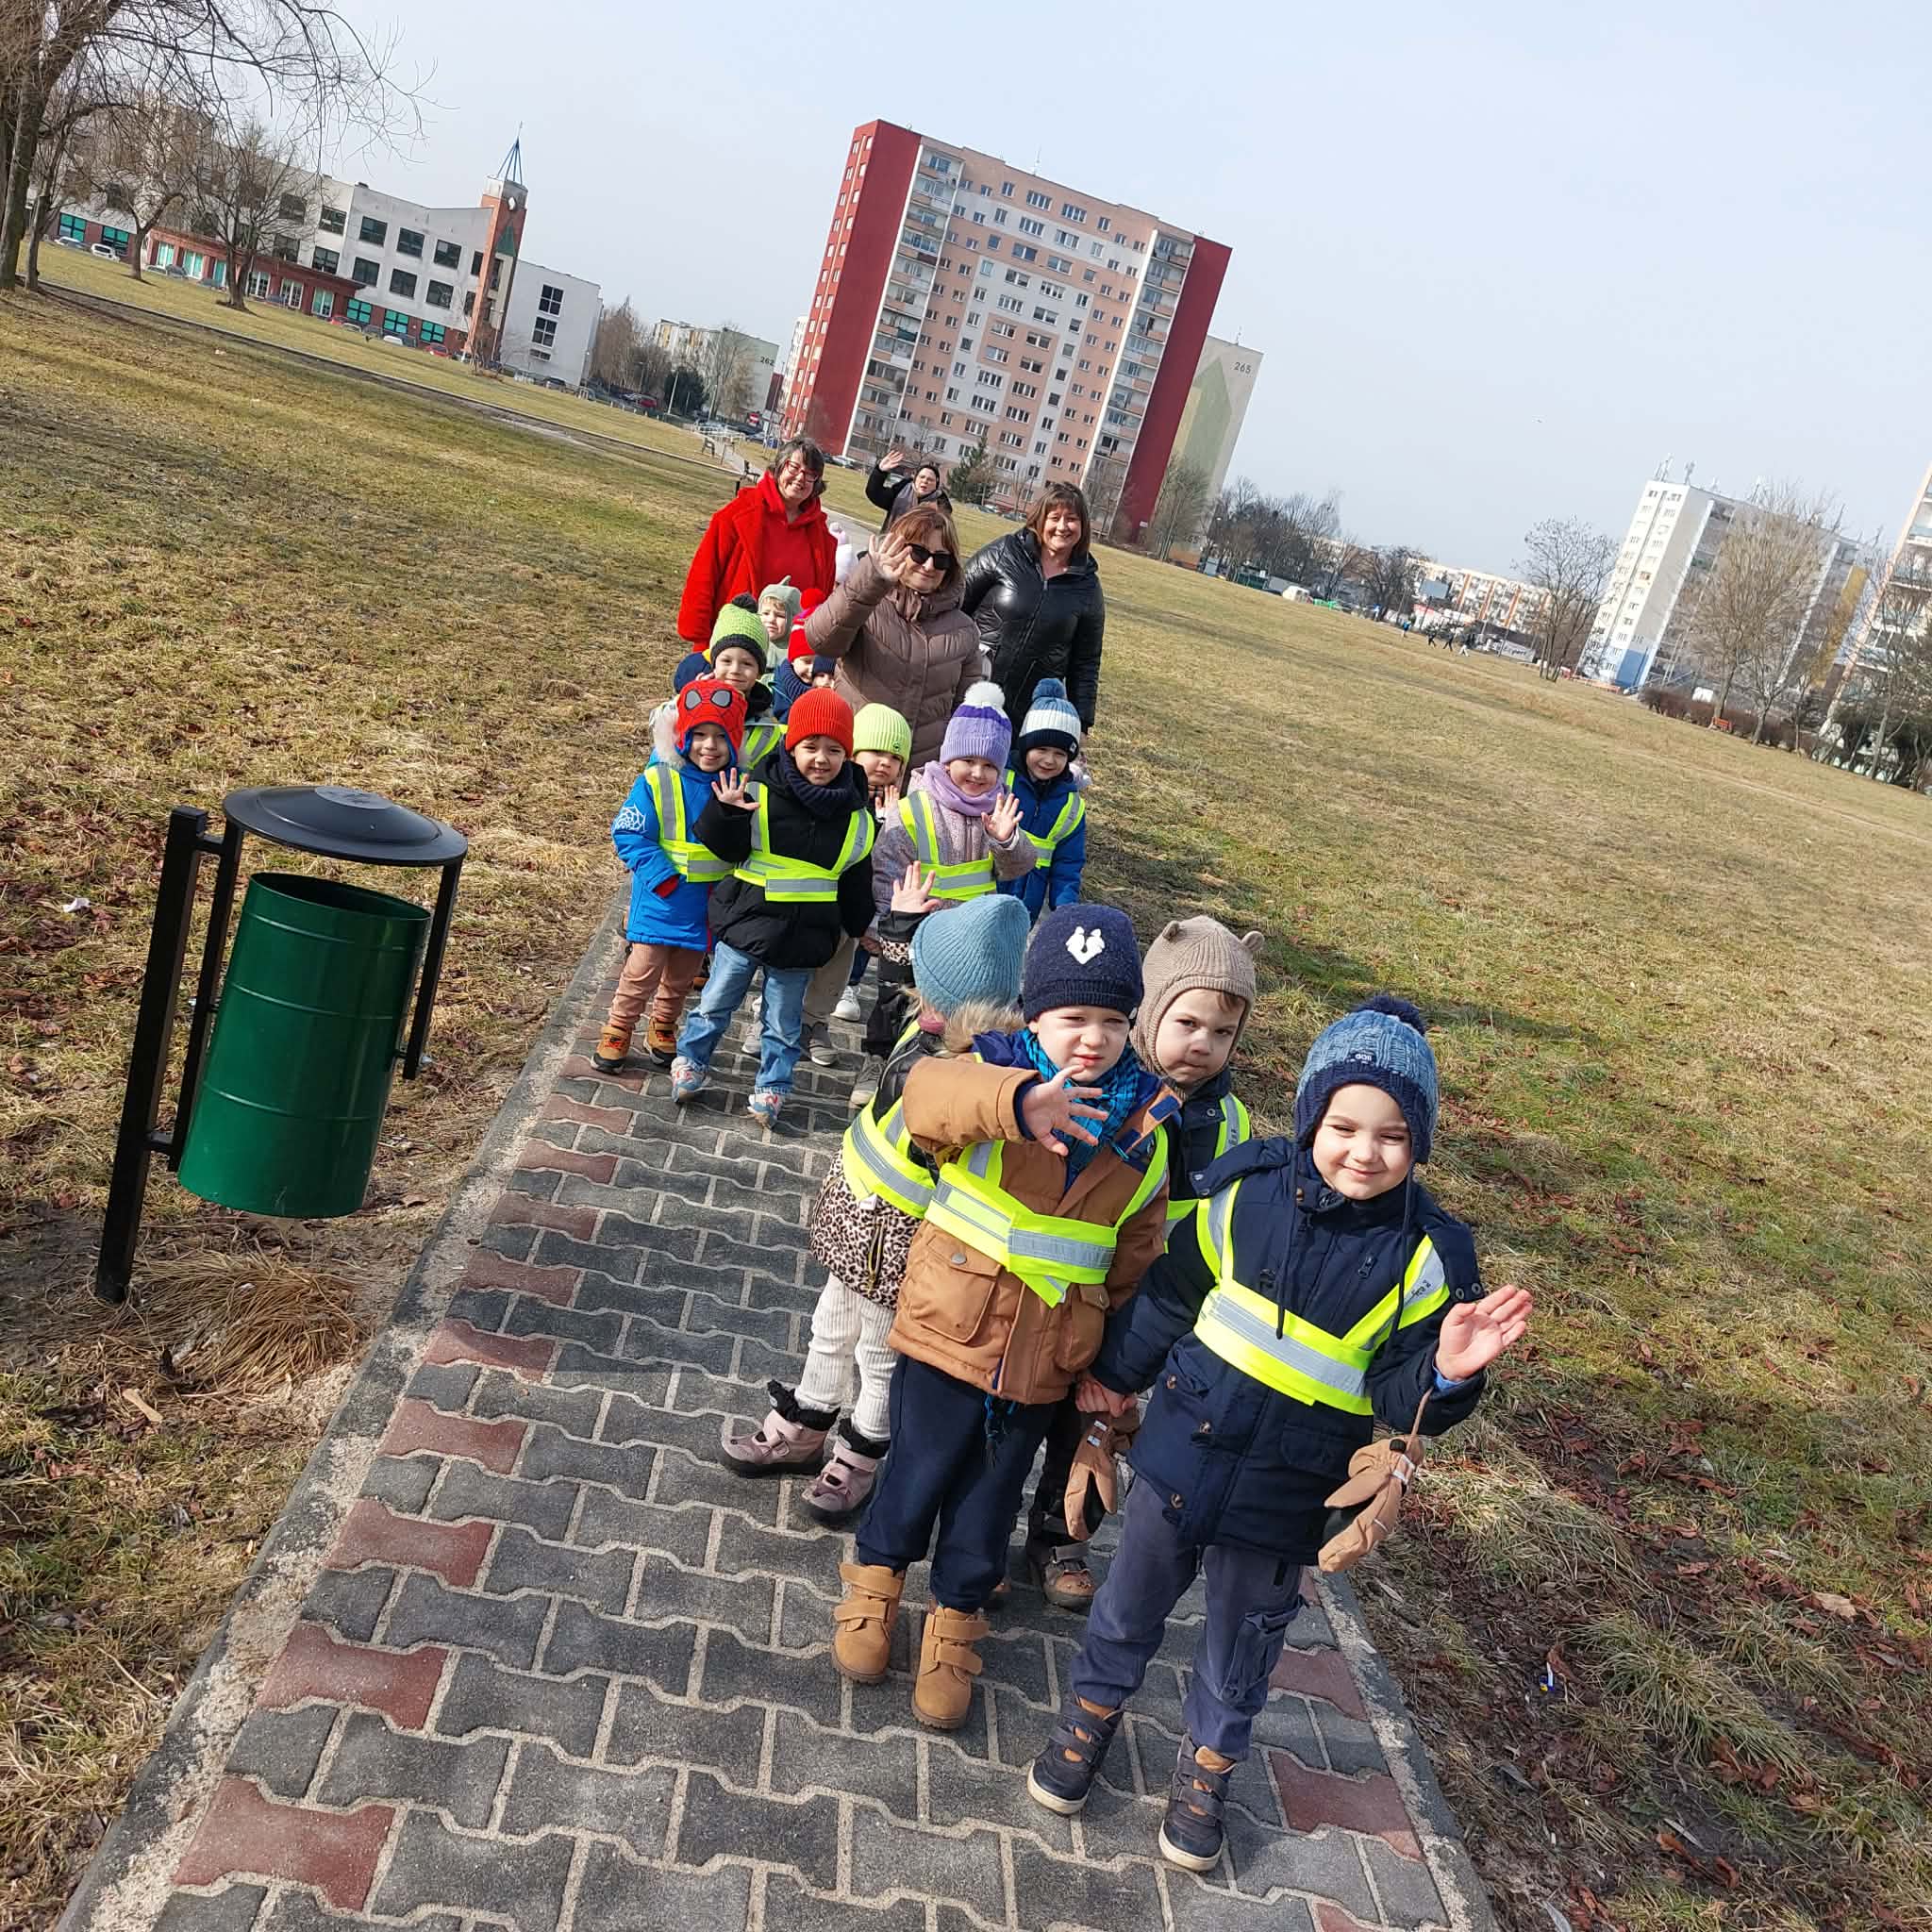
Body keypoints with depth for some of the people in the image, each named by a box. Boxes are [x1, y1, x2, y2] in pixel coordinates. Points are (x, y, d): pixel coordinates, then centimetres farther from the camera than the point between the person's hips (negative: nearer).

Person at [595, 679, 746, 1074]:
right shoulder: (657, 782, -14)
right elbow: (629, 834, -13)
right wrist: (662, 877, -21)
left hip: (706, 904, 4)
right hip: (659, 903, -3)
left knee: (682, 977, 19)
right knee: (642, 971, 1)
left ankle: (663, 1029, 39)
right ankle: (617, 1033, 19)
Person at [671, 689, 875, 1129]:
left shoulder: (856, 820, -2)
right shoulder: (760, 796, -12)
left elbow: (855, 883, 10)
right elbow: (727, 848, -7)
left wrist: (865, 927, 16)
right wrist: (726, 813, -25)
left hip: (801, 937, 1)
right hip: (745, 922, -1)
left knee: (782, 1022, 14)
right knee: (715, 1004, 14)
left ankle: (771, 1088, 30)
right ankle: (690, 1062, 36)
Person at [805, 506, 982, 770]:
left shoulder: (963, 631, 7)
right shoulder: (863, 604, -4)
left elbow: (966, 710, 13)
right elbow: (821, 639, -25)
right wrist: (870, 581, -39)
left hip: (922, 772, 2)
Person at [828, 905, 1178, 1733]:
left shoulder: (1145, 1129, -1)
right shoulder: (994, 1068, -11)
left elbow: (1137, 1254, 7)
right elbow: (931, 1092, -37)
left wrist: (1111, 1353, 10)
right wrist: (1017, 1101, -55)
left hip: (1044, 1357, 3)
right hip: (949, 1328, -2)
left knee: (991, 1495, 17)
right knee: (917, 1472, 13)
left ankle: (954, 1622, 40)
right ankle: (876, 1580, 43)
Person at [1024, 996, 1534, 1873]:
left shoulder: (1427, 1256, -16)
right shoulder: (1247, 1190, -13)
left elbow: (1401, 1394, -11)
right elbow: (1170, 1294, 2)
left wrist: (1447, 1372, -33)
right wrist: (1115, 1371, 14)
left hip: (1284, 1498, -1)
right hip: (1182, 1449, 1)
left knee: (1241, 1644, 20)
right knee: (1131, 1601, 21)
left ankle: (1207, 1766, 46)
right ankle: (1092, 1711, 48)